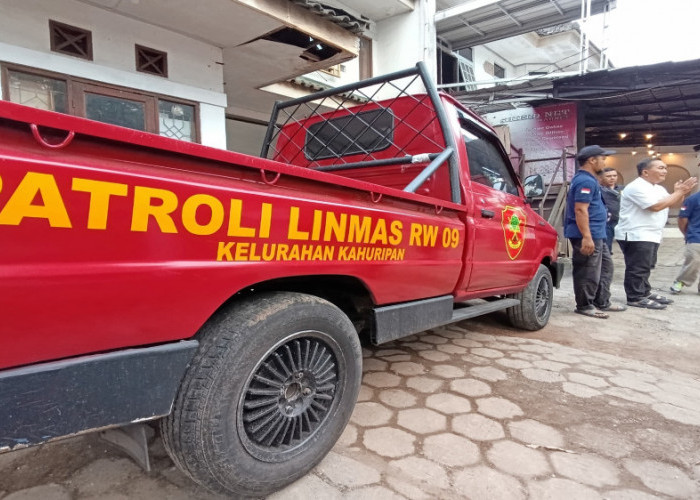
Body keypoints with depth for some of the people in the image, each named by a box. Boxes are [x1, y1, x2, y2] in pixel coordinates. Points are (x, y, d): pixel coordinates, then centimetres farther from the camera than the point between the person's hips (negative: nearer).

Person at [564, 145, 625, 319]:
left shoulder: (587, 179, 18)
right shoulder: (585, 181, -17)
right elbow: (580, 210, -26)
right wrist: (587, 237, -29)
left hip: (597, 234, 11)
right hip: (589, 236, -11)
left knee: (605, 267, 18)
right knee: (589, 273, -3)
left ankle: (602, 302, 27)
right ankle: (584, 306, 7)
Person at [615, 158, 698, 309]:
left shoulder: (658, 188, 15)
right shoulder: (636, 187, -17)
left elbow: (672, 203, 18)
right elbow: (656, 206, -23)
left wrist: (681, 192, 0)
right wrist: (679, 192, -14)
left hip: (651, 235, 10)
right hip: (636, 235, -10)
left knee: (645, 267, 17)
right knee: (637, 268, -6)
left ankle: (645, 293, 27)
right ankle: (635, 298, 0)